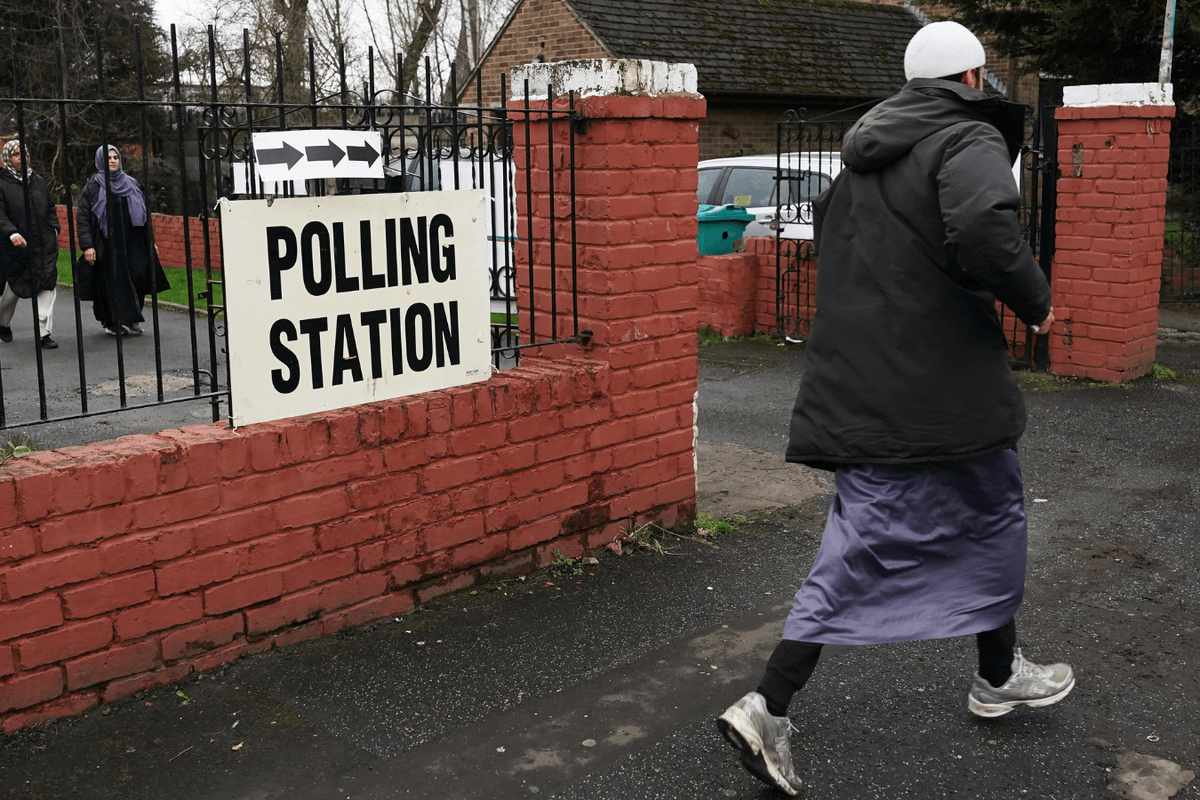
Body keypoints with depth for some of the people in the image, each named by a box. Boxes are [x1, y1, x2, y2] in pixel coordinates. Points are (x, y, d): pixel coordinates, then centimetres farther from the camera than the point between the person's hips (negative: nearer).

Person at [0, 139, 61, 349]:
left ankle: (44, 332, -2)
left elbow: (50, 209, 23)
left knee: (47, 286, -6)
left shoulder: (38, 181, 12)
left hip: (45, 245, 4)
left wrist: (54, 229, 10)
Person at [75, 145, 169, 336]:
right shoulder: (93, 187, 1)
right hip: (107, 245, -3)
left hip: (132, 242, 3)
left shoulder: (131, 184, 13)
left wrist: (150, 241, 16)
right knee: (111, 283, -2)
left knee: (138, 276, -9)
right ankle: (112, 323, 10)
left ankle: (131, 319, 6)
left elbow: (144, 214, 20)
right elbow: (82, 218, -4)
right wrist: (87, 246, -14)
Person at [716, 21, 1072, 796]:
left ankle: (768, 708, 0)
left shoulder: (864, 152, 15)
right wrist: (1035, 300, -14)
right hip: (939, 389, -7)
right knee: (990, 517, 16)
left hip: (857, 381, 7)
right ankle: (999, 676, 35)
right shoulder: (970, 140, -11)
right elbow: (984, 225, -30)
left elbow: (828, 232, 28)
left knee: (861, 545, 8)